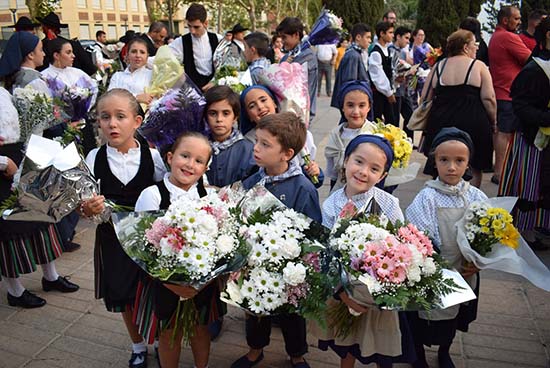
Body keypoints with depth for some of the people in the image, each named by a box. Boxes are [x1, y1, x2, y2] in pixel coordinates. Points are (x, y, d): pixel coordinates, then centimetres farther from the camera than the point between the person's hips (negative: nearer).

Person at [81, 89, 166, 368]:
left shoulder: (153, 156, -10)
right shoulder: (94, 159, -7)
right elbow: (85, 208, -3)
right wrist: (88, 209, -25)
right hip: (112, 239, 2)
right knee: (123, 297, 16)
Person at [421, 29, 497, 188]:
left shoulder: (438, 67, 6)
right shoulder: (478, 66, -3)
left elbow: (425, 98, 7)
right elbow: (488, 98, -8)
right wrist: (493, 122, 5)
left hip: (441, 124, 3)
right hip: (473, 125, -3)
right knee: (473, 169, 12)